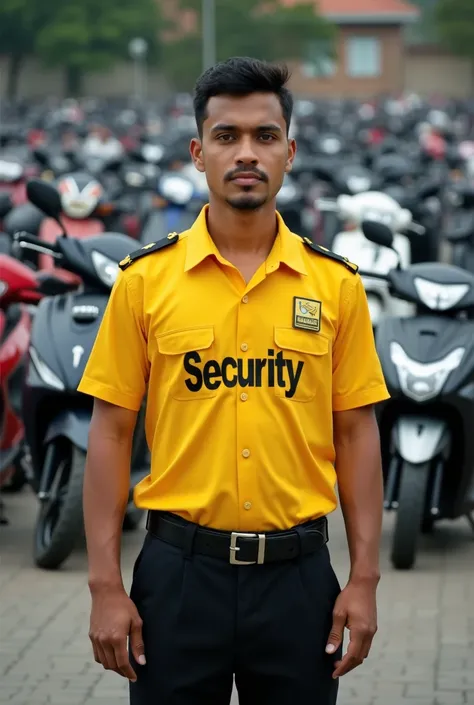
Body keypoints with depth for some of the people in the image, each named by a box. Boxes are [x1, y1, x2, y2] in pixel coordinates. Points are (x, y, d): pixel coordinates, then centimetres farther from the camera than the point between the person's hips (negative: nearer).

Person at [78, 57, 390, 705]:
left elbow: (356, 433, 5)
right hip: (180, 570, -1)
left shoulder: (336, 284, 3)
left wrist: (365, 578, -1)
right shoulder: (144, 280, -1)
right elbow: (111, 433, 0)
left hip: (297, 573, 1)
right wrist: (105, 584, -5)